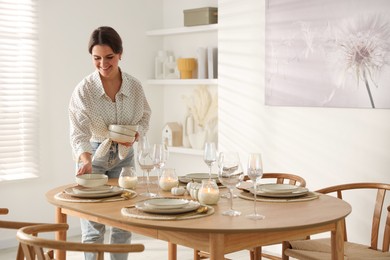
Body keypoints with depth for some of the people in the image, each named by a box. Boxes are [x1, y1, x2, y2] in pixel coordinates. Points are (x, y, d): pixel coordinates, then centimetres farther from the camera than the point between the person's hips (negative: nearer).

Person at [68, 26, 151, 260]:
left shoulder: (134, 86, -9)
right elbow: (79, 131, -24)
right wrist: (85, 159, -41)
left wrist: (135, 134, -14)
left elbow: (145, 116, 6)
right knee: (93, 227, 0)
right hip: (93, 155, -3)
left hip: (124, 155, 3)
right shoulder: (84, 90, -18)